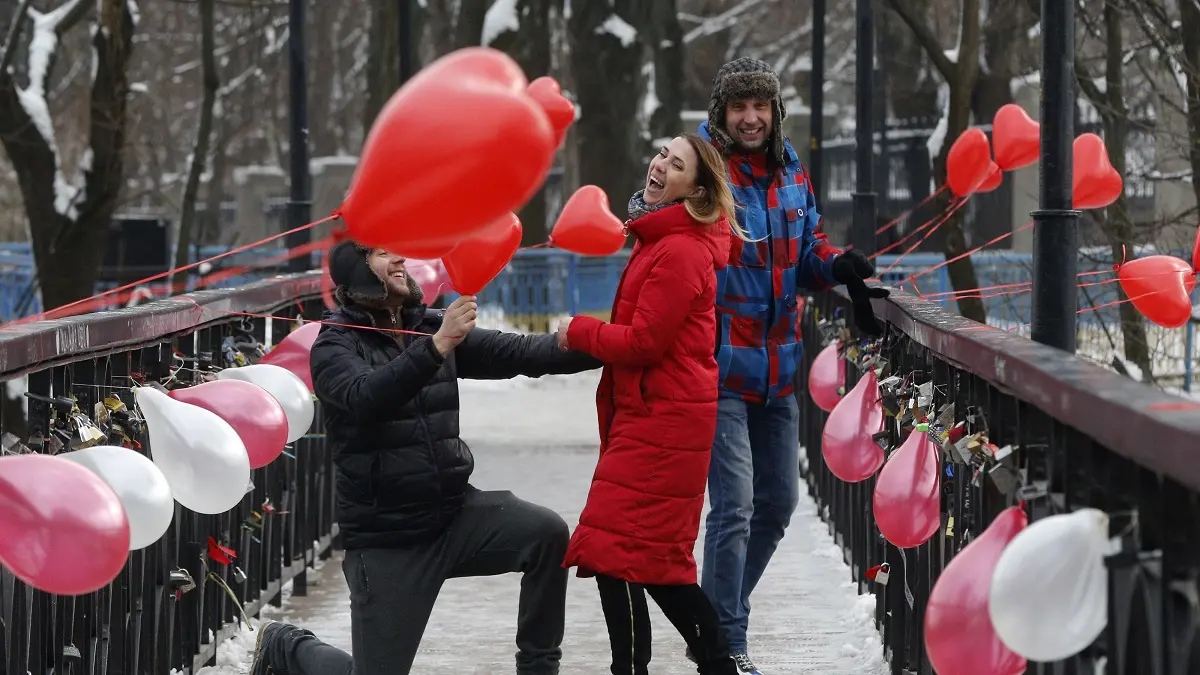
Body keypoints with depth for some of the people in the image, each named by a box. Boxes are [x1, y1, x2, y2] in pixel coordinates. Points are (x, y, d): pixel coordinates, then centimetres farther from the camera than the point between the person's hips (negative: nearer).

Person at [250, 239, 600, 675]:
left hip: (454, 512, 4)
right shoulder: (336, 346, -9)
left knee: (546, 533, -21)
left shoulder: (429, 328, 4)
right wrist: (436, 347, -42)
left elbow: (516, 353, -4)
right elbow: (364, 398, -30)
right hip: (385, 537, -4)